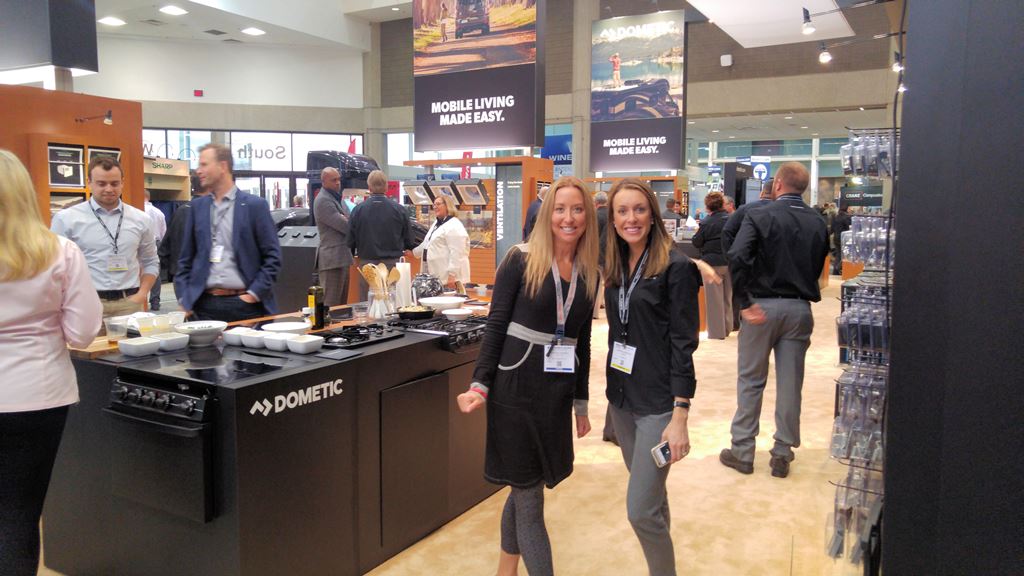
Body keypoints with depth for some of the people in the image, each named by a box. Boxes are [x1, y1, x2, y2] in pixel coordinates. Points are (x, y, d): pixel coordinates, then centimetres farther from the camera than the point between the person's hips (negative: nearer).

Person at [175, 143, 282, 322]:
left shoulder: (255, 205, -1)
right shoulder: (198, 206, 11)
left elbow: (272, 256, -2)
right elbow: (186, 258, 14)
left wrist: (254, 294, -8)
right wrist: (184, 299, 5)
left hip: (244, 304, -3)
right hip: (205, 305, 3)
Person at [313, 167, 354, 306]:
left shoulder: (337, 198, 18)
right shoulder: (323, 200, -12)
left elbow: (348, 223, 14)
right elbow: (346, 227, -19)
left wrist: (348, 221, -9)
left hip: (342, 257, 10)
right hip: (332, 259, -9)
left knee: (342, 302, 13)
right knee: (332, 305, -7)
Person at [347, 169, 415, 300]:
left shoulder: (358, 210, -6)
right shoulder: (399, 210, -6)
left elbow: (350, 240, 1)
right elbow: (409, 241, 2)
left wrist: (356, 253, 22)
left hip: (367, 263, 0)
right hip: (392, 263, 0)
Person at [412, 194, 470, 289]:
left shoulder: (454, 226, -12)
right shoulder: (436, 223, 19)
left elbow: (456, 253, -20)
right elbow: (427, 243, 33)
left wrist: (452, 275, -24)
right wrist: (413, 252, 33)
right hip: (437, 275, 9)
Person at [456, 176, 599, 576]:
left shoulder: (589, 274, 7)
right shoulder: (521, 261, -7)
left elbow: (582, 341, 13)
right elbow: (495, 326, -6)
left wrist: (581, 402, 15)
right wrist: (480, 385, -12)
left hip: (558, 394, 5)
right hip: (515, 390, -5)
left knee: (524, 491, 17)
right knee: (530, 500, 3)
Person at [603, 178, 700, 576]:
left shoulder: (676, 267, -12)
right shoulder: (616, 267, 7)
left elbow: (683, 344, -15)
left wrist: (679, 417, -18)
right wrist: (613, 388, 15)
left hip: (658, 403, -6)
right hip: (621, 397, 7)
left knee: (641, 509, -6)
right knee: (650, 496, 18)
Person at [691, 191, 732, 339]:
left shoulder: (706, 223, -16)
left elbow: (696, 243, -7)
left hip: (713, 263, -4)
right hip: (730, 263, 5)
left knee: (714, 299, 3)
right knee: (728, 297, 17)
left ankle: (717, 333, 6)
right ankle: (727, 328, 26)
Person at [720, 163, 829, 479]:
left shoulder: (760, 216, -10)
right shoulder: (818, 223, 6)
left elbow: (737, 258, -22)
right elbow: (819, 266, 11)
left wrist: (745, 303, -18)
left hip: (764, 306, -4)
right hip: (800, 308, 4)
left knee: (751, 380, 7)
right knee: (790, 383, 9)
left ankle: (742, 452, 14)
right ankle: (782, 454, 18)